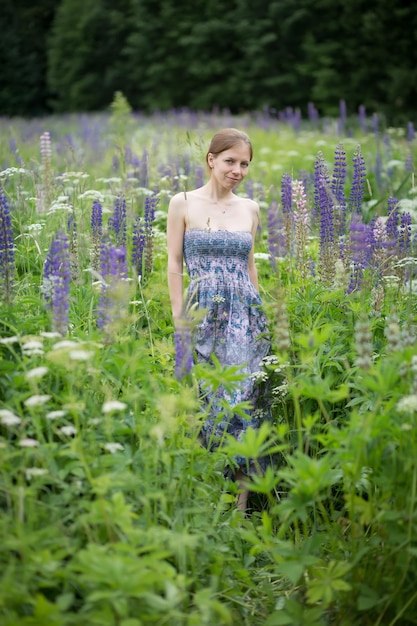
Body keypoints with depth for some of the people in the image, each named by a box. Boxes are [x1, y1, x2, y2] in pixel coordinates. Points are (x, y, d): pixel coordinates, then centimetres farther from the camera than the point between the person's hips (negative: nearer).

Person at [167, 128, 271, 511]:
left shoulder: (250, 209, 11)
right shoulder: (183, 203, 1)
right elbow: (175, 263, 1)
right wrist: (179, 318, -5)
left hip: (245, 315, 3)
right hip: (203, 312, -3)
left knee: (242, 393, -2)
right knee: (205, 394, -2)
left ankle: (239, 500, 7)